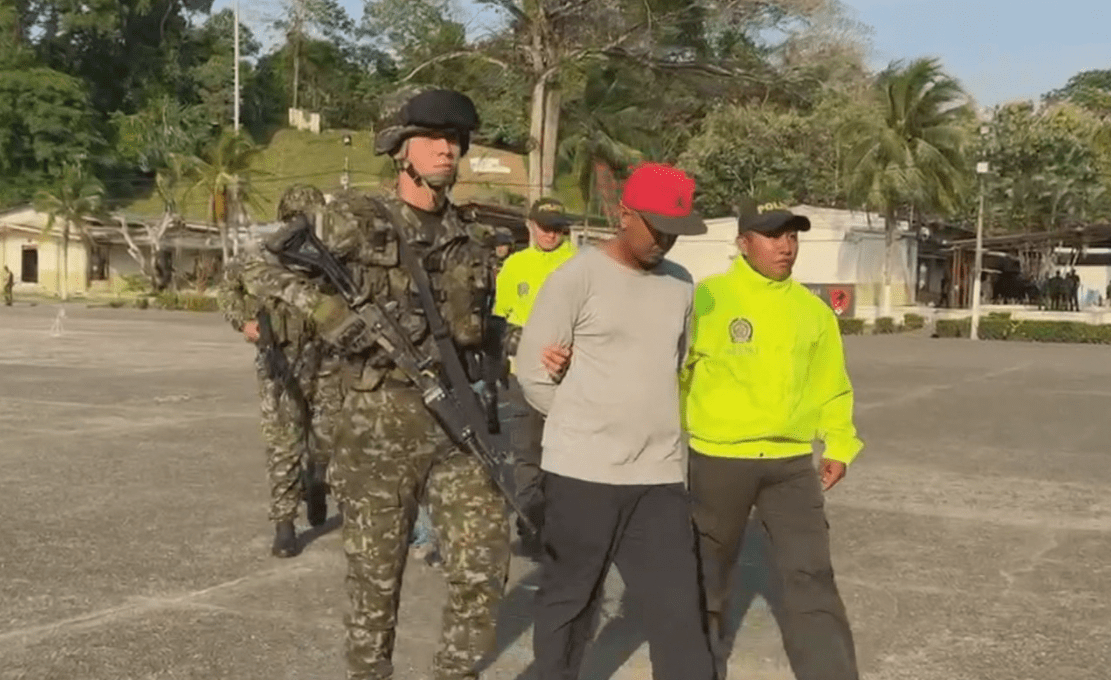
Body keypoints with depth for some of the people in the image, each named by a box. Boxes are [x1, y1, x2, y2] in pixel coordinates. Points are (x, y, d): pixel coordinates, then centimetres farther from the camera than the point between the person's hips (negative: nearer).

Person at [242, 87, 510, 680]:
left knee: (483, 568, 1)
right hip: (379, 427, -4)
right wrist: (338, 316, -16)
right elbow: (264, 275, -4)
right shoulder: (356, 223, -3)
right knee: (375, 575, 7)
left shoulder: (473, 242, 12)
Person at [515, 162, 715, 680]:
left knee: (680, 608, 2)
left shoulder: (681, 285, 9)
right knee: (568, 599, 9)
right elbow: (533, 373, -6)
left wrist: (651, 423, 10)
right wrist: (586, 425, 1)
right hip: (581, 471, -4)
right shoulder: (577, 277, -8)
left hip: (660, 475, 4)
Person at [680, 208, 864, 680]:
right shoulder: (706, 298, -8)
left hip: (791, 462, 3)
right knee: (708, 574, 13)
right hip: (719, 459, -2)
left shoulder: (812, 309, 6)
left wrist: (839, 445, 6)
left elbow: (830, 384, 12)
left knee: (812, 575, -4)